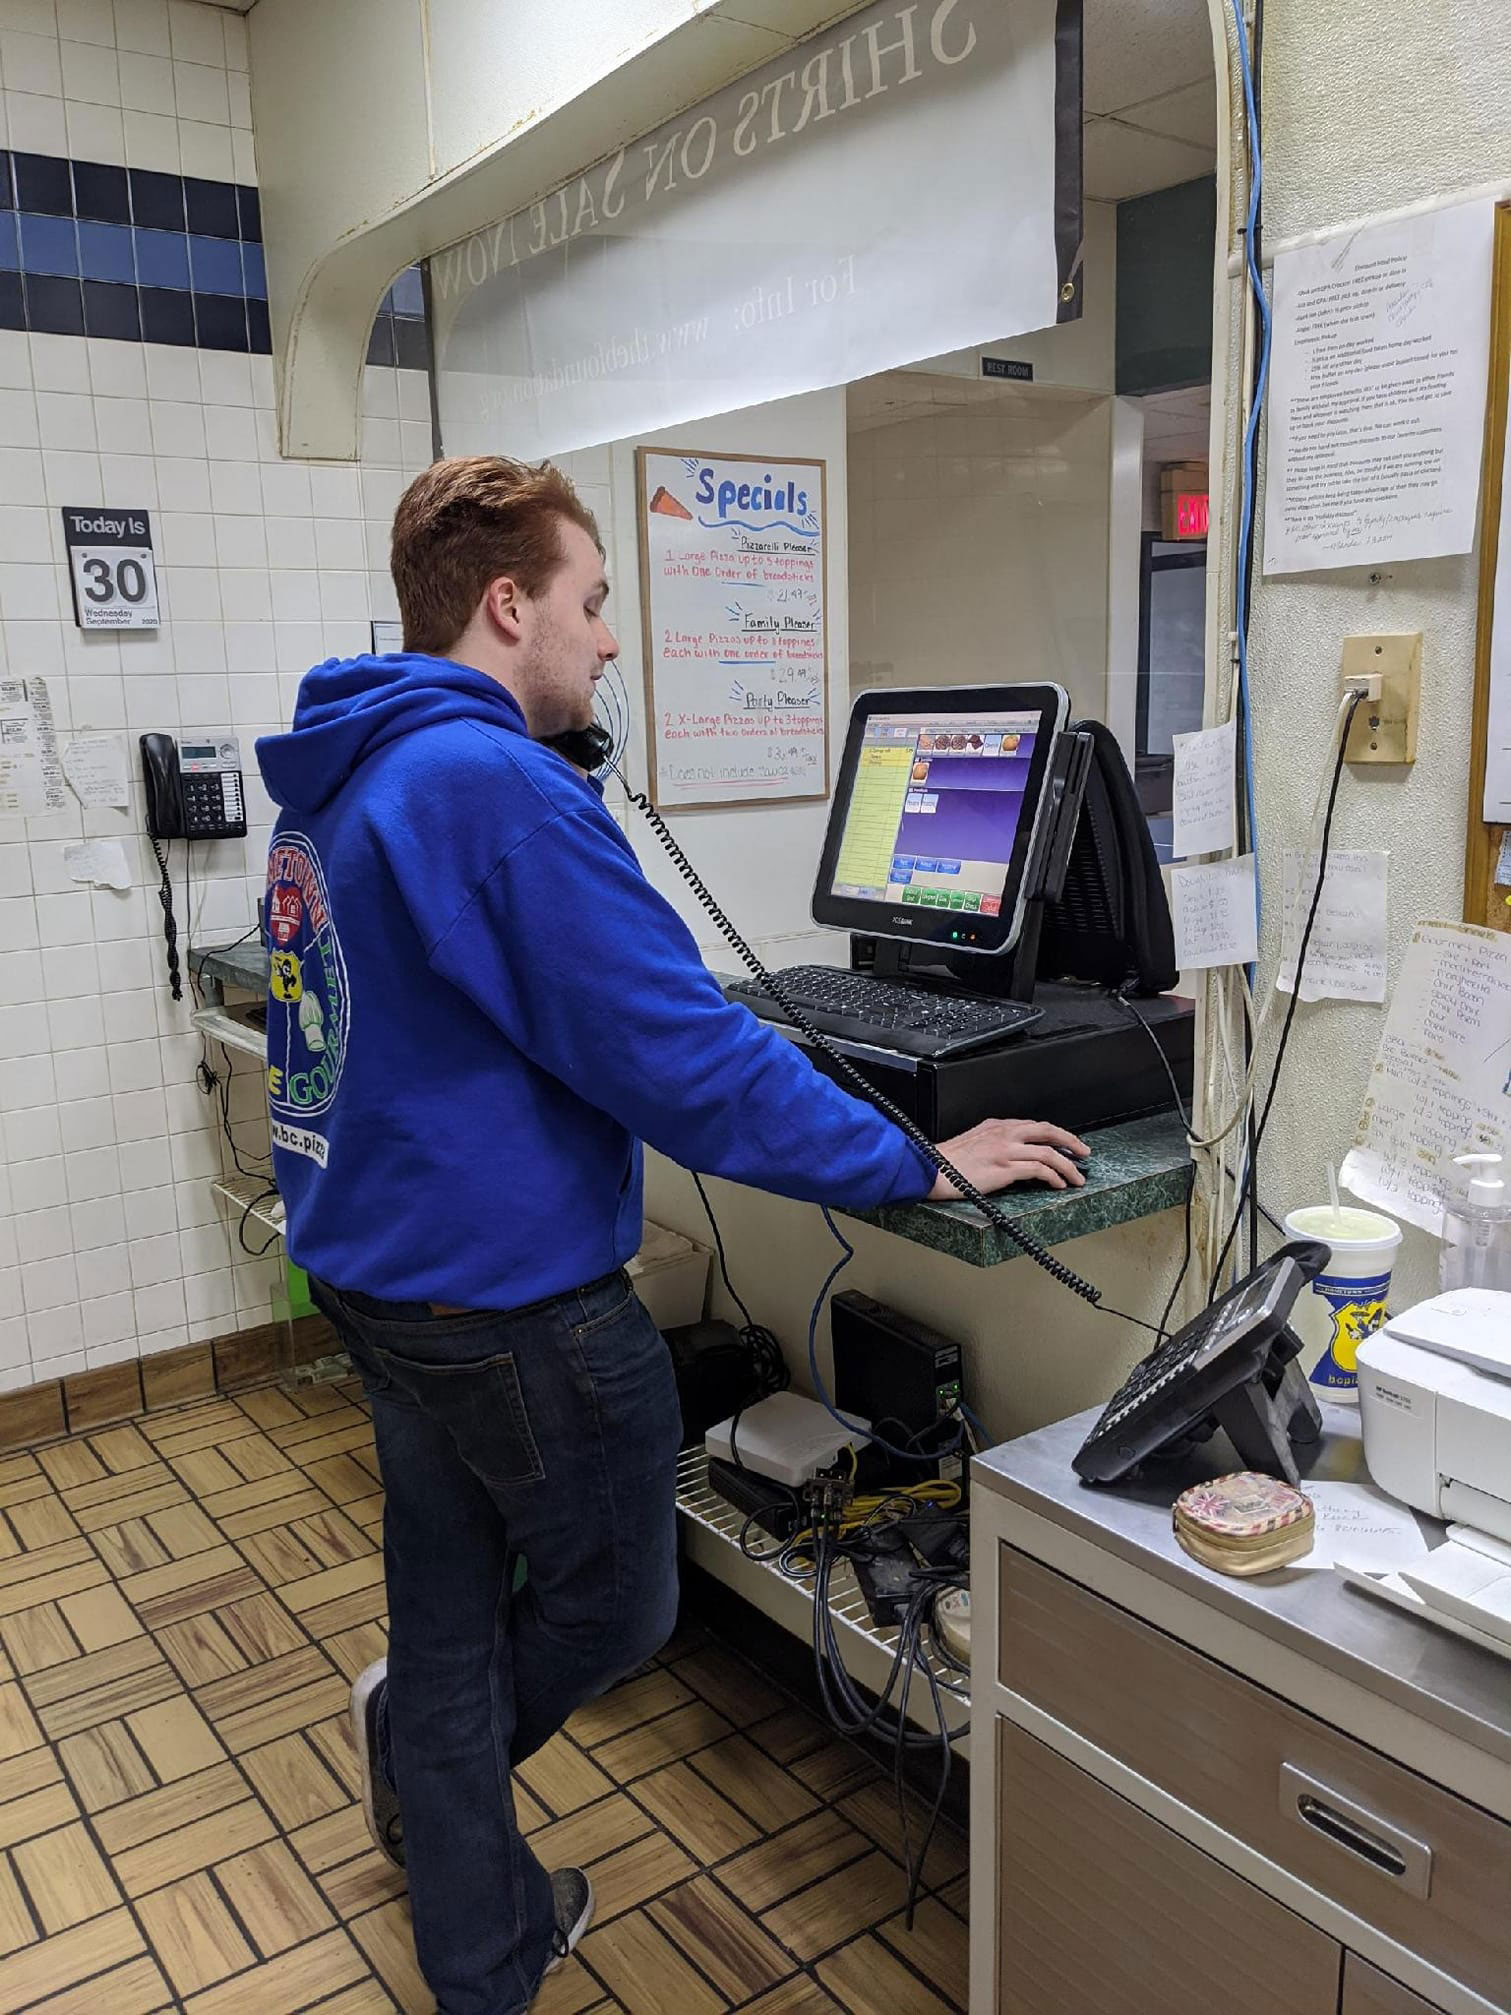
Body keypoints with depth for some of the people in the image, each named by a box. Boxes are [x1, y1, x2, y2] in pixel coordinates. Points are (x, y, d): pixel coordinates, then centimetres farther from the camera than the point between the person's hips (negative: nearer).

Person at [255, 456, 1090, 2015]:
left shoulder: (331, 786, 8)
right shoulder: (500, 789, -23)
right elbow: (688, 1059, -25)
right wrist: (922, 1164, -16)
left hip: (376, 1271, 10)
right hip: (513, 1304, -10)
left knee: (447, 1618, 22)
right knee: (616, 1608, 17)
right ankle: (415, 1738, 40)